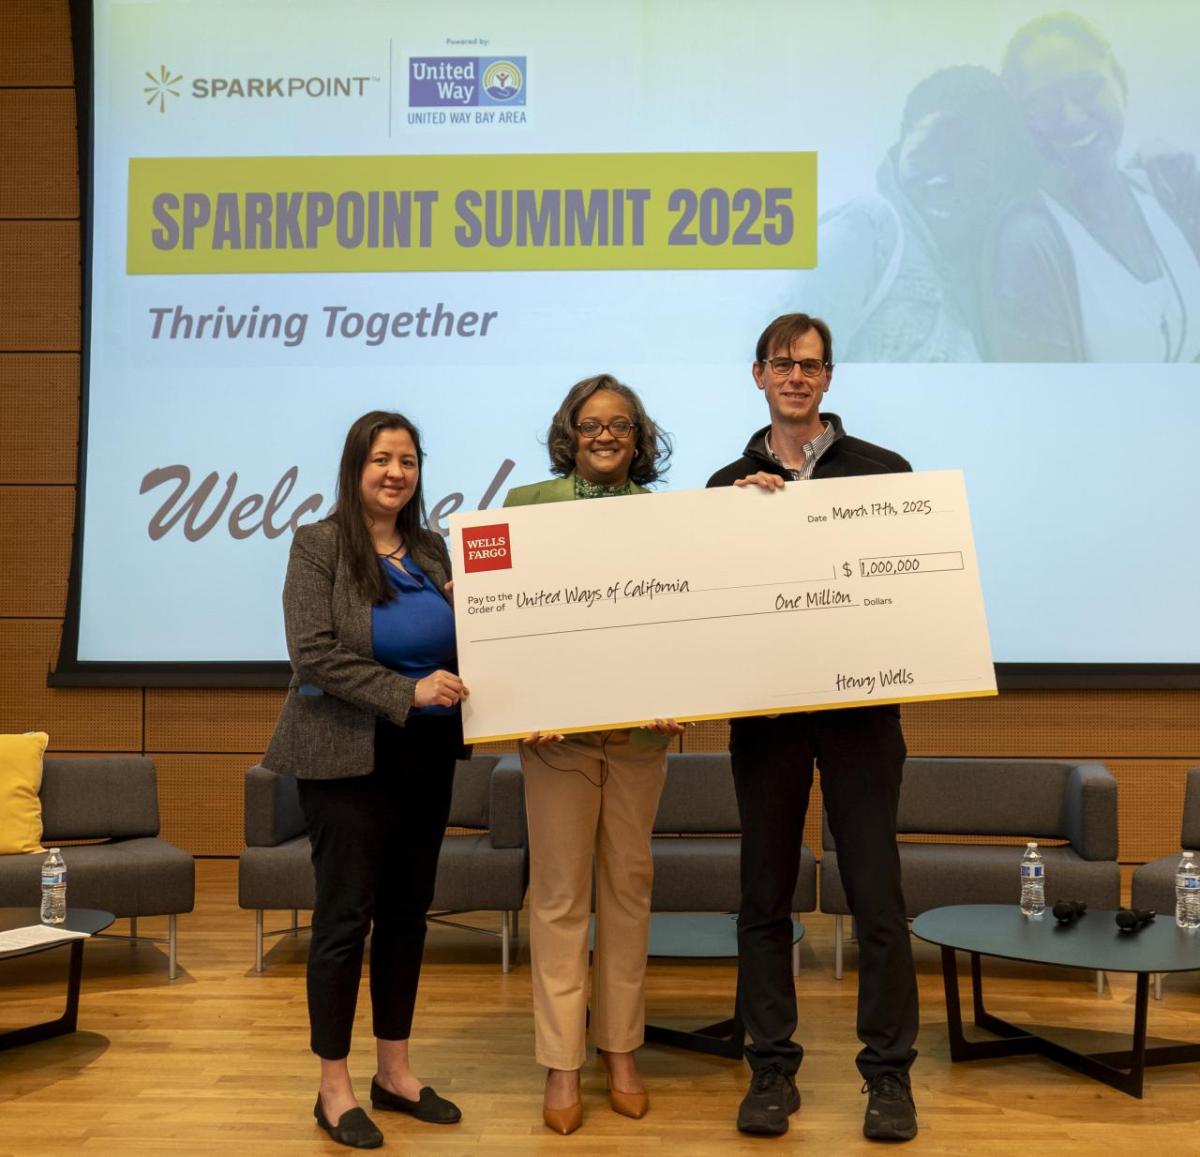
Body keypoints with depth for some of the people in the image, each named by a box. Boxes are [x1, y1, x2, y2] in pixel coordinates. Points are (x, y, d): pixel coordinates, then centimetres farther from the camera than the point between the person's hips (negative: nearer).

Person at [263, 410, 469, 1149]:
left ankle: (396, 1072, 26)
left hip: (427, 756, 5)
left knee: (407, 912, 12)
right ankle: (335, 1089, 15)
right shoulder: (319, 545, -6)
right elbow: (314, 652, -16)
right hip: (349, 756, -5)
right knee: (346, 915, 1)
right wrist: (406, 693, -22)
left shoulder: (432, 550, 8)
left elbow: (457, 648, 13)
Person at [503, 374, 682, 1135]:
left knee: (629, 885, 11)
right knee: (560, 894, 3)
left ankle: (622, 1050, 25)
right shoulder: (529, 504, 2)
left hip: (640, 728, 2)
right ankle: (562, 1065, 14)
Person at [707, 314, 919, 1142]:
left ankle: (889, 1074, 17)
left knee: (876, 894, 2)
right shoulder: (730, 483, 10)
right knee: (765, 896, 8)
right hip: (764, 710, 2)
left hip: (860, 707, -1)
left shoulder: (881, 470, 4)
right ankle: (772, 1069, 20)